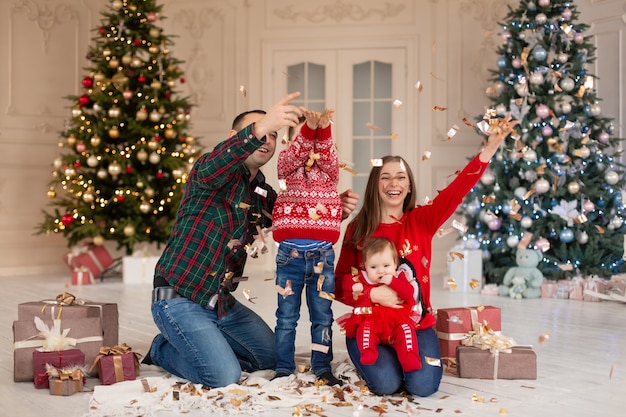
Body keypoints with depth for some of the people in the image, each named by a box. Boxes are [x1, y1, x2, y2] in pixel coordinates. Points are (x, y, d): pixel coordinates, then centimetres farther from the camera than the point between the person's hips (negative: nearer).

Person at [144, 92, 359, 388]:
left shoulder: (264, 195, 9)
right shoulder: (221, 174, -14)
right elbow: (209, 171, -39)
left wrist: (336, 210, -15)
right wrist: (258, 128, -54)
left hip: (222, 302, 8)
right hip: (180, 298, -8)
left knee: (272, 358, 13)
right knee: (225, 377, -17)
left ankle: (200, 343, 25)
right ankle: (164, 350, 9)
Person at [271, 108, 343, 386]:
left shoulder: (330, 170, 9)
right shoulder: (286, 163, 5)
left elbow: (327, 156, -12)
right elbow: (293, 156, -16)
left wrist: (323, 130, -29)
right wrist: (308, 128, -31)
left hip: (322, 255, 1)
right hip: (290, 253, -1)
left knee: (322, 315, 9)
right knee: (287, 315, 8)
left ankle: (322, 367, 20)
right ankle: (284, 367, 18)